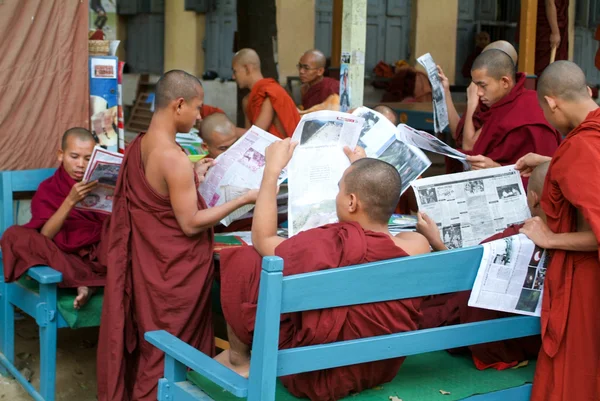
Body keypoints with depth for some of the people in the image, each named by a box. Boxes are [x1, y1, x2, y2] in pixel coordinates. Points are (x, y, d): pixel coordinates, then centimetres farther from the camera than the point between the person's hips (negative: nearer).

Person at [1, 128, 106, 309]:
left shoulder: (100, 183, 7)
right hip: (63, 257, 0)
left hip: (100, 253, 0)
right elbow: (45, 236, -11)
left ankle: (84, 283, -31)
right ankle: (84, 282, -31)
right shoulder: (48, 189, 3)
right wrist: (71, 200, -23)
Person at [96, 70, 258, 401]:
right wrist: (244, 199, -18)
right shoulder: (174, 158, -24)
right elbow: (190, 224, -21)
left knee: (146, 344, 21)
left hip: (145, 261, 8)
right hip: (174, 269, -8)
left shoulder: (136, 146, 3)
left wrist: (192, 177, 15)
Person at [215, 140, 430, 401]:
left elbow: (263, 239, -10)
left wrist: (273, 168, -3)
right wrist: (363, 173, 19)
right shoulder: (418, 246, -15)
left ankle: (239, 358, 19)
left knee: (241, 259, -3)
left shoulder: (328, 247, -30)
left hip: (316, 378, -6)